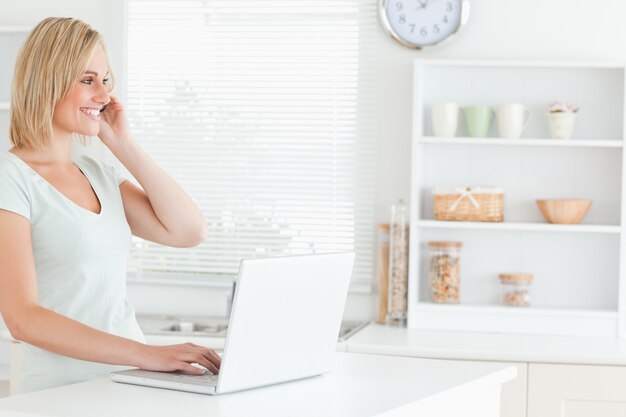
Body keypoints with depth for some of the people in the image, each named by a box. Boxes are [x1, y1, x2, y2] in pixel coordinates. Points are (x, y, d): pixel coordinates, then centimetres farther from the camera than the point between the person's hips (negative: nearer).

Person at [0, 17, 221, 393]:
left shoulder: (98, 174, 16)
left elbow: (190, 232, 7)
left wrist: (124, 145, 6)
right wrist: (147, 354, -23)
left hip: (130, 383, 7)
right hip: (63, 393, -7)